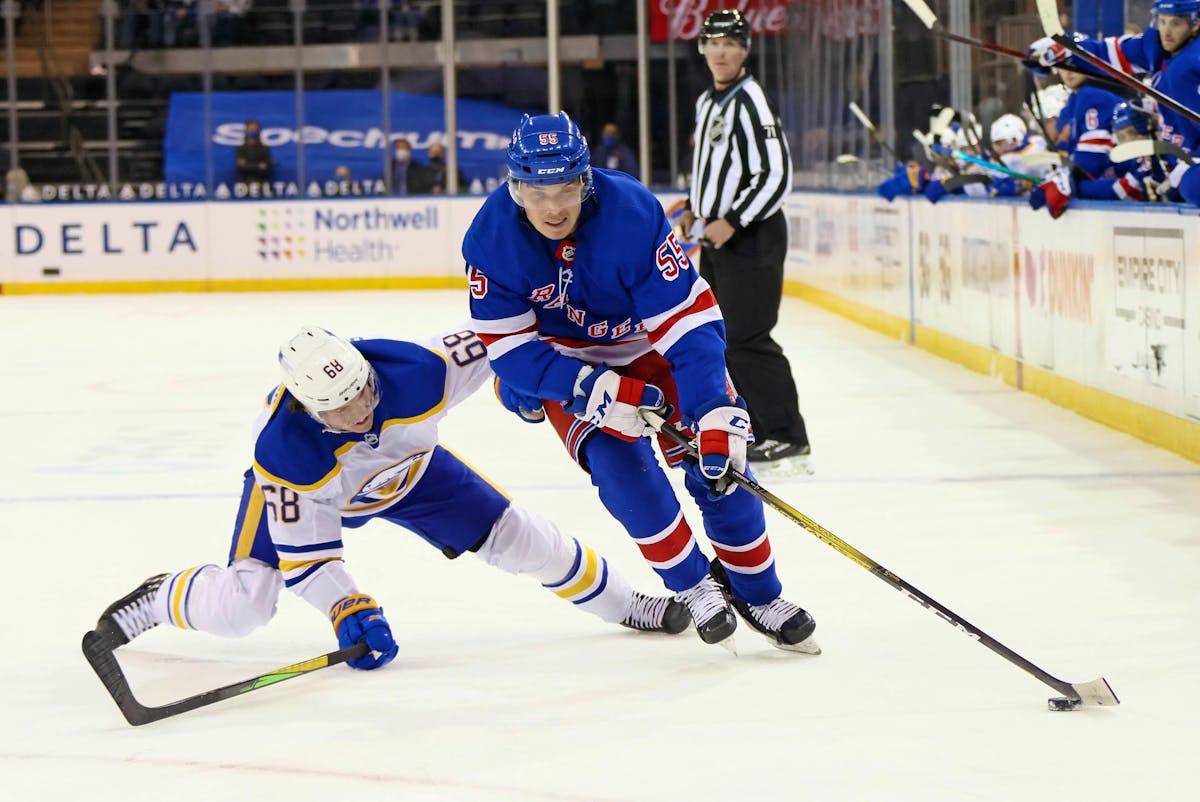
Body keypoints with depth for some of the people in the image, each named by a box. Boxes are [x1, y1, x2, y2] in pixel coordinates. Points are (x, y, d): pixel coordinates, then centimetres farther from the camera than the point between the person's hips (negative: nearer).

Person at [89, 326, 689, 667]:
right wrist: (346, 608, -40)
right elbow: (303, 549, -31)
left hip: (408, 471, 3)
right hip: (307, 492, -3)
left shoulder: (417, 370, -39)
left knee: (516, 538, -1)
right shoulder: (284, 452, -40)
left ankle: (621, 603, 23)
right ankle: (159, 599, 14)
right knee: (241, 606, -19)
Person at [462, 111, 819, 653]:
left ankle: (758, 594, 11)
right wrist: (593, 388, -34)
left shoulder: (633, 212, -32)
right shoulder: (490, 240, -26)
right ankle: (693, 587, -1)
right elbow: (510, 348, -21)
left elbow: (688, 317, -32)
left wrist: (718, 413, -41)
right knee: (618, 463, -22)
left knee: (718, 465, -9)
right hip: (563, 361, 0)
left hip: (649, 344, 0)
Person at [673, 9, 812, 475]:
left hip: (751, 239, -10)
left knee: (746, 340, -12)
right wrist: (695, 211, 14)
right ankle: (753, 431, 21)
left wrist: (731, 222, -21)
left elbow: (776, 174, -20)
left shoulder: (750, 102, -15)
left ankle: (788, 441, -9)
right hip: (717, 238, 10)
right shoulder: (707, 103, 15)